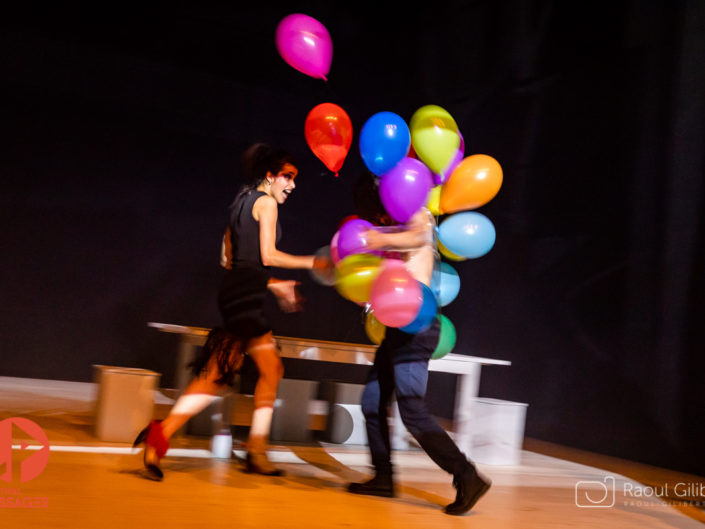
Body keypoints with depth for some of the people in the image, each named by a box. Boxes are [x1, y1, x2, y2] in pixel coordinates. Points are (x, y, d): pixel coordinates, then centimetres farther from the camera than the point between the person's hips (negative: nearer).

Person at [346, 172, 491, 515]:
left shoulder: (417, 215, -7)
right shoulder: (392, 226, 20)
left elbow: (420, 236, -32)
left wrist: (384, 239, -47)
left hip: (414, 326, -10)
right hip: (400, 328, 10)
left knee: (413, 412, -14)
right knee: (372, 402, 12)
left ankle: (467, 478, -11)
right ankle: (383, 478, 20)